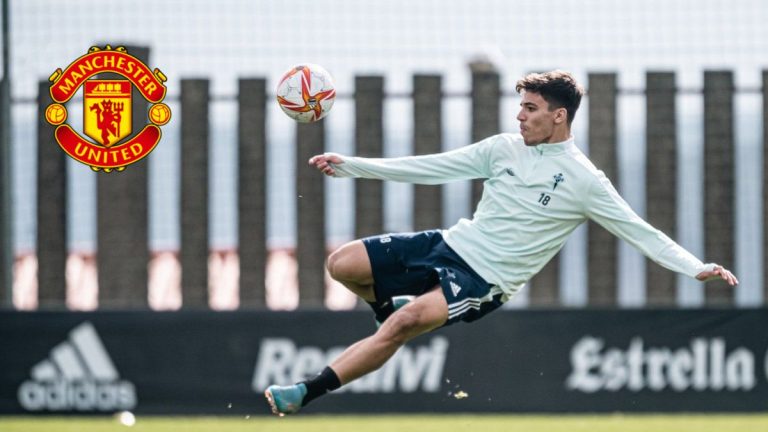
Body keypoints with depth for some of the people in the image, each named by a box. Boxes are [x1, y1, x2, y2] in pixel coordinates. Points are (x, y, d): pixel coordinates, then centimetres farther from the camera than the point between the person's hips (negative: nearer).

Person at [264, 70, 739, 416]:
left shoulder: (584, 180, -8)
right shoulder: (506, 147, 6)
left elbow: (639, 230, -6)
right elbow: (429, 167, 8)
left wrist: (696, 267, -20)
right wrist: (350, 165, 4)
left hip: (483, 280, -6)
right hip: (451, 244, 6)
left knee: (405, 322, -30)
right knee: (343, 264, -6)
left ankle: (306, 393, -24)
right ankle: (390, 307, 26)